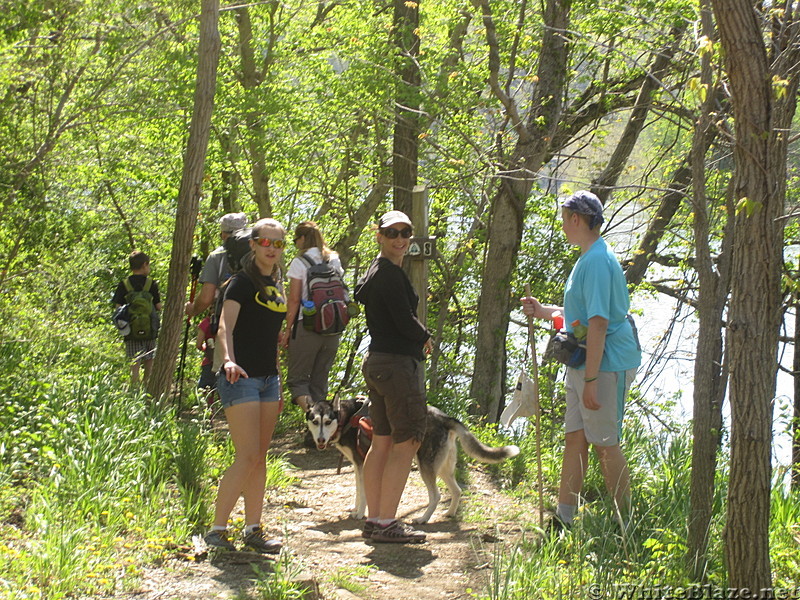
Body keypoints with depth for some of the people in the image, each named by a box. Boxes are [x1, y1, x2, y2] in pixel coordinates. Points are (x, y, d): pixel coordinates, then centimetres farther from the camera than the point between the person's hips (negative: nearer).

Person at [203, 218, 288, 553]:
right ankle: (216, 530, -6)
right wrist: (228, 359, -41)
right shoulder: (243, 282, -9)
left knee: (260, 457, 8)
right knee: (247, 457, -13)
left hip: (268, 378, 8)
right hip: (241, 377, -8)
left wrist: (278, 384, 21)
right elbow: (225, 327, -22)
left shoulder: (276, 286, 15)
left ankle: (253, 530, 13)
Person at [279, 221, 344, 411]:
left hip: (307, 326, -5)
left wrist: (288, 330, -3)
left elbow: (294, 300, -9)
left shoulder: (299, 263, -7)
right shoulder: (335, 261, 10)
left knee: (297, 378, 1)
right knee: (320, 380, 14)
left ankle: (308, 407, -26)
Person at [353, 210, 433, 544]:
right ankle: (386, 524, -7)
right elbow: (405, 322, -19)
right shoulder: (391, 274, -15)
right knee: (406, 445, -7)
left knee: (381, 442, 13)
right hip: (399, 363, -11)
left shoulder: (374, 271, 16)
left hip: (377, 362, 11)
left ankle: (374, 520, 17)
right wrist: (425, 337, 3)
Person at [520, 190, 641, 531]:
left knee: (605, 444, -4)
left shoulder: (597, 261, -20)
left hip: (605, 365, -10)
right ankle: (563, 519, 20)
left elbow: (598, 323, -24)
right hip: (583, 364, 10)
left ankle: (626, 529, 5)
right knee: (575, 439, 13)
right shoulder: (589, 258, 15)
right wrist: (543, 312, 20)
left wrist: (591, 380, -26)